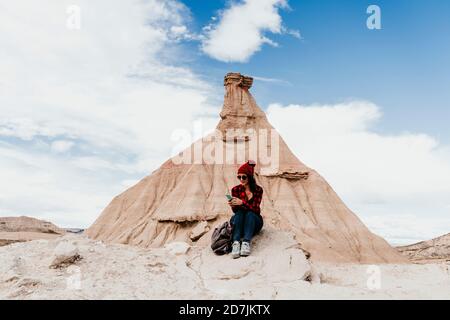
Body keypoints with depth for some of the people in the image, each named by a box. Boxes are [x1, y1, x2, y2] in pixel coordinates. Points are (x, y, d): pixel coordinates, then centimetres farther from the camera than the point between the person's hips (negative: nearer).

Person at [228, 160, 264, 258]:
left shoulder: (258, 190, -7)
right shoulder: (235, 189, -2)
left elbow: (255, 209, -20)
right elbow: (235, 210, -10)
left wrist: (242, 203, -36)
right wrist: (233, 205, -34)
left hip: (254, 221, -1)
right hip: (238, 221, 1)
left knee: (250, 213, -31)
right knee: (239, 213, -30)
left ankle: (246, 242, -50)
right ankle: (236, 242, -48)